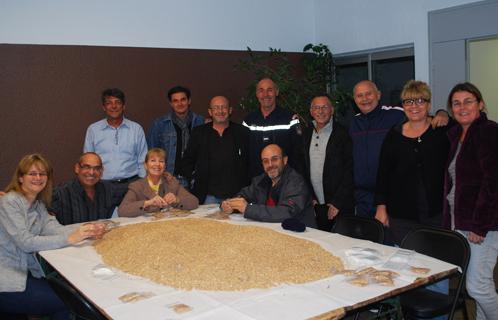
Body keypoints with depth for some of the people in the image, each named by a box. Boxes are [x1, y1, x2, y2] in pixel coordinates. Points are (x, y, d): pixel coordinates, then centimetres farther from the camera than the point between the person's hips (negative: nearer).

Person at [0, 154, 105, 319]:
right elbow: (25, 242, -25)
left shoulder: (38, 204, 9)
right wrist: (70, 239, -32)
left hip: (26, 273, 7)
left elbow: (53, 228, -7)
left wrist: (86, 230, -24)